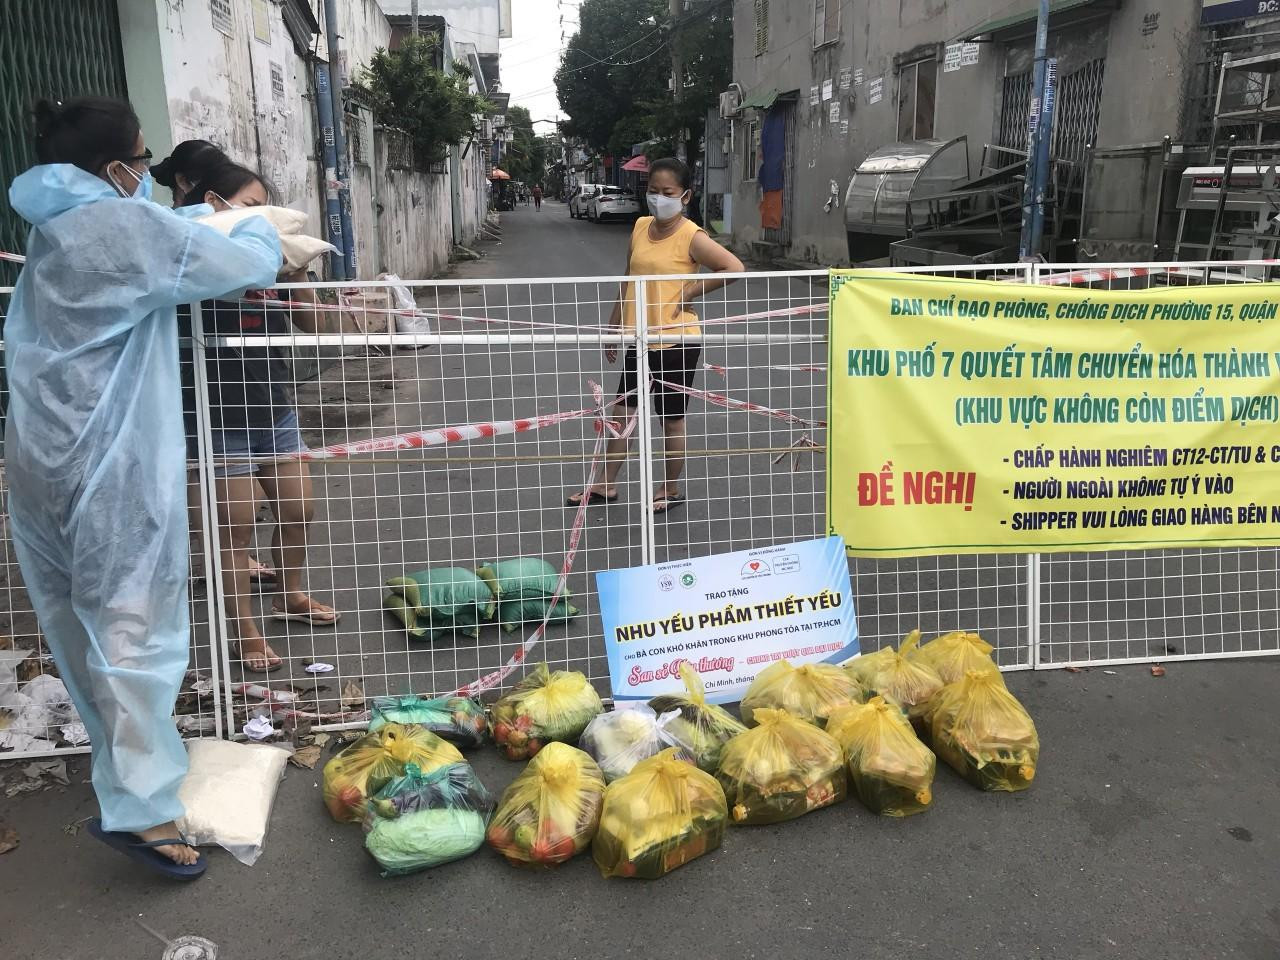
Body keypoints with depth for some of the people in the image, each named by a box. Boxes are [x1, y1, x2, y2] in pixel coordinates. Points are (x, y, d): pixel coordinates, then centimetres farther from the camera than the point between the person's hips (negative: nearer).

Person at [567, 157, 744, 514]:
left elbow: (734, 268, -22)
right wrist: (615, 327, 17)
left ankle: (671, 490, 24)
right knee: (623, 409, 14)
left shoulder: (692, 237, -14)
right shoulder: (640, 226, 7)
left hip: (675, 340, -7)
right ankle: (607, 485, 26)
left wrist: (689, 292, -18)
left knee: (671, 418, 6)